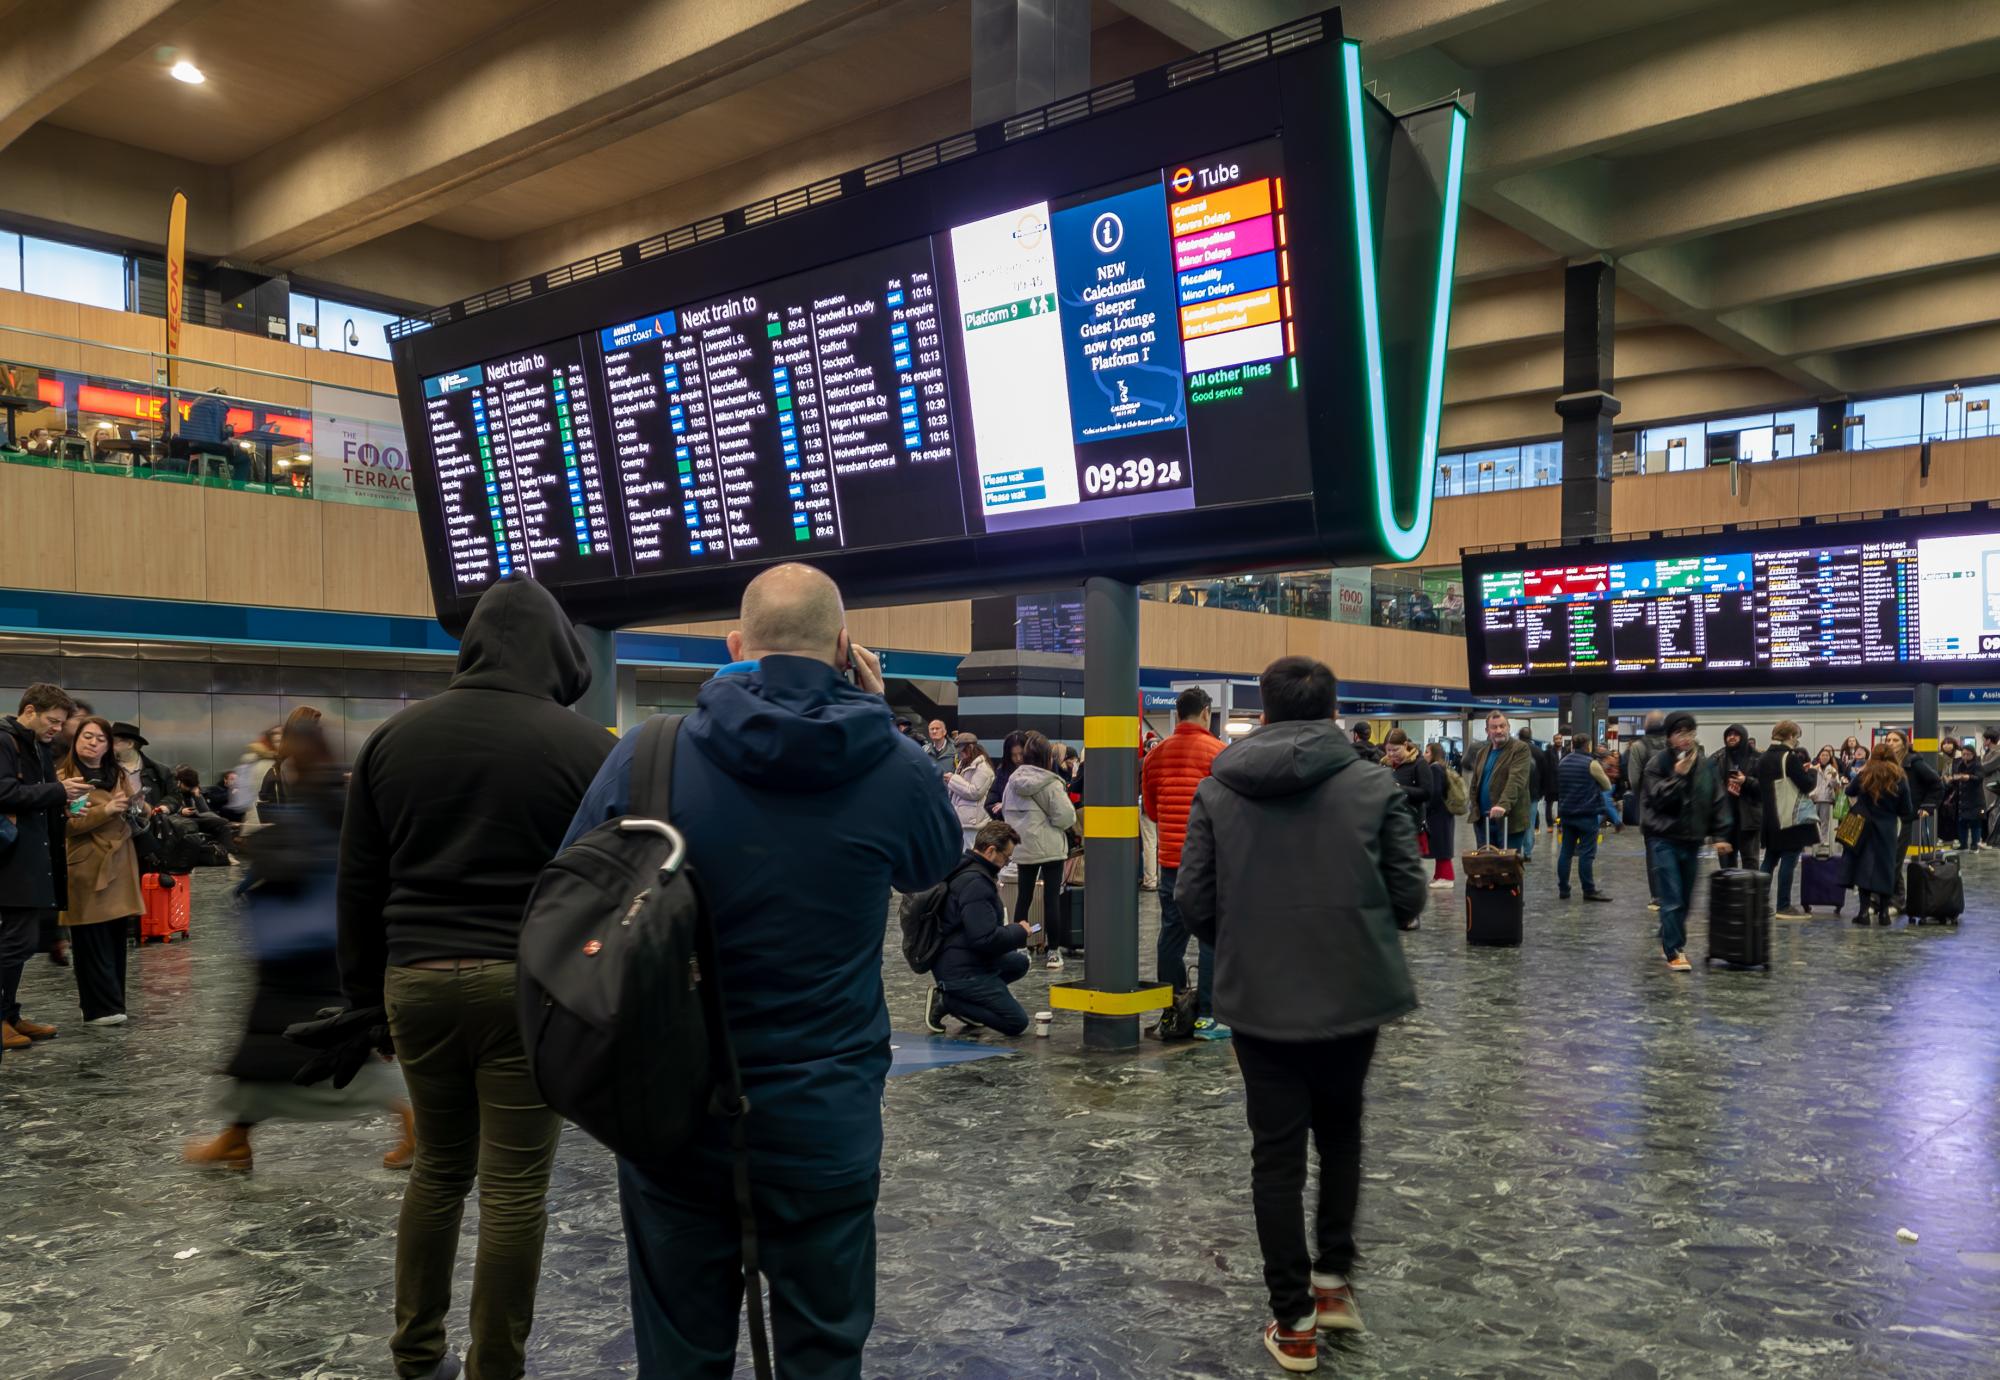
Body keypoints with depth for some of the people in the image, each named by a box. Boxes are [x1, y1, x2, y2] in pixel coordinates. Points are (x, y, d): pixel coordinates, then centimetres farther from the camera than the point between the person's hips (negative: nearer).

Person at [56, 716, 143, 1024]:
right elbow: (65, 824, -12)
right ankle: (101, 1008, -2)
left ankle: (112, 1002, 13)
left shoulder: (120, 775, 17)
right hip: (87, 869, -5)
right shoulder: (64, 778, -1)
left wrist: (134, 805, -4)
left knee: (116, 938, 6)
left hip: (119, 866, 5)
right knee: (92, 941, -5)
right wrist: (105, 810, -19)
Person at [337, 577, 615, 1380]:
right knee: (514, 1187, 3)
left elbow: (358, 886, 10)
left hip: (417, 980, 4)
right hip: (530, 983, -4)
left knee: (437, 1168, 20)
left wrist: (367, 995, 18)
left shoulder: (394, 736, 7)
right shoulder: (585, 746, -4)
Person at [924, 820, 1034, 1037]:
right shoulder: (975, 883, -22)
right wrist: (1020, 933, -9)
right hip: (961, 970, -10)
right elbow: (986, 938, -26)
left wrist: (1012, 929, 11)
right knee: (1016, 1023, -7)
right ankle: (947, 1001, -8)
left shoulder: (965, 871, 10)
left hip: (953, 960, 10)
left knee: (1019, 963, 27)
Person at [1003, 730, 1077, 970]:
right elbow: (1065, 816, -16)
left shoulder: (1013, 781, 3)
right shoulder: (1051, 784, -14)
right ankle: (1053, 950, 3)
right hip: (1050, 848, -5)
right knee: (1052, 898, 1)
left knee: (1023, 897, 11)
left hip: (1022, 848, 5)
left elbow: (1006, 811, 10)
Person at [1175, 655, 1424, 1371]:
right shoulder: (1374, 786, -6)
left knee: (1276, 1154, 10)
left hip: (1258, 998, 0)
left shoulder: (1216, 790, -4)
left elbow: (1194, 901, -4)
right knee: (1340, 1132, 23)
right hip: (1353, 992, 0)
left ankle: (1294, 1320, 14)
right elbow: (1408, 895, -5)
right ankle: (1332, 1277, 23)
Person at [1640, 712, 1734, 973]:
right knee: (1672, 899, -9)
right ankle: (1673, 952, -4)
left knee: (1685, 899, 12)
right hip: (1664, 838, -5)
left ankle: (1669, 940, 30)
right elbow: (1658, 799, -14)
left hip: (1692, 839, 5)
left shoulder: (1706, 765, 5)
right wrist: (1678, 776, -21)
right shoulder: (1658, 763, -6)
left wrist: (1720, 835, 0)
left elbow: (1719, 801, 7)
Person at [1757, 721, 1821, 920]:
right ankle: (1784, 907, -3)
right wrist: (1813, 771, 7)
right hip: (1791, 817, -8)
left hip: (1770, 817, 8)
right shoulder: (1790, 757, -14)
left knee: (1770, 859, 14)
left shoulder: (1763, 758, 10)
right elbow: (1807, 784, -13)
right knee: (1789, 860, -4)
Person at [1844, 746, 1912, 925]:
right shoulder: (1900, 779, -4)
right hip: (1888, 830, 1)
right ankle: (1883, 912, 10)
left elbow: (1849, 791, 14)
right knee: (1886, 868, 10)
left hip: (1864, 827, 0)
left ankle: (1864, 910, -5)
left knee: (1864, 867, 3)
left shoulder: (1864, 775, -4)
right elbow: (1907, 810, 1)